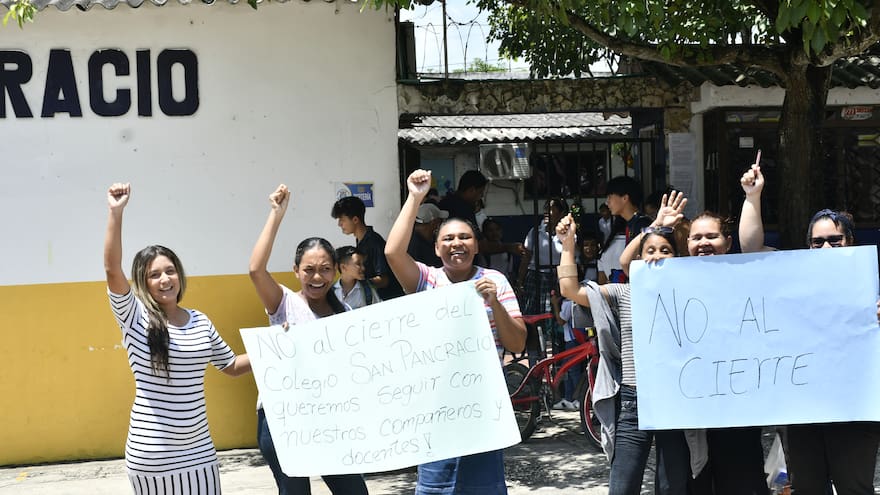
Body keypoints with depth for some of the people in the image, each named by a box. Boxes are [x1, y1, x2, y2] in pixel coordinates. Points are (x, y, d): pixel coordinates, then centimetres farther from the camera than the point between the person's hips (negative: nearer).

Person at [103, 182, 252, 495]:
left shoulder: (201, 322, 8)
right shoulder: (136, 318, -6)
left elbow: (231, 366, 20)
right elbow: (112, 269, -20)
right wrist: (116, 213, -28)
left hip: (199, 450, 4)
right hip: (152, 455, -4)